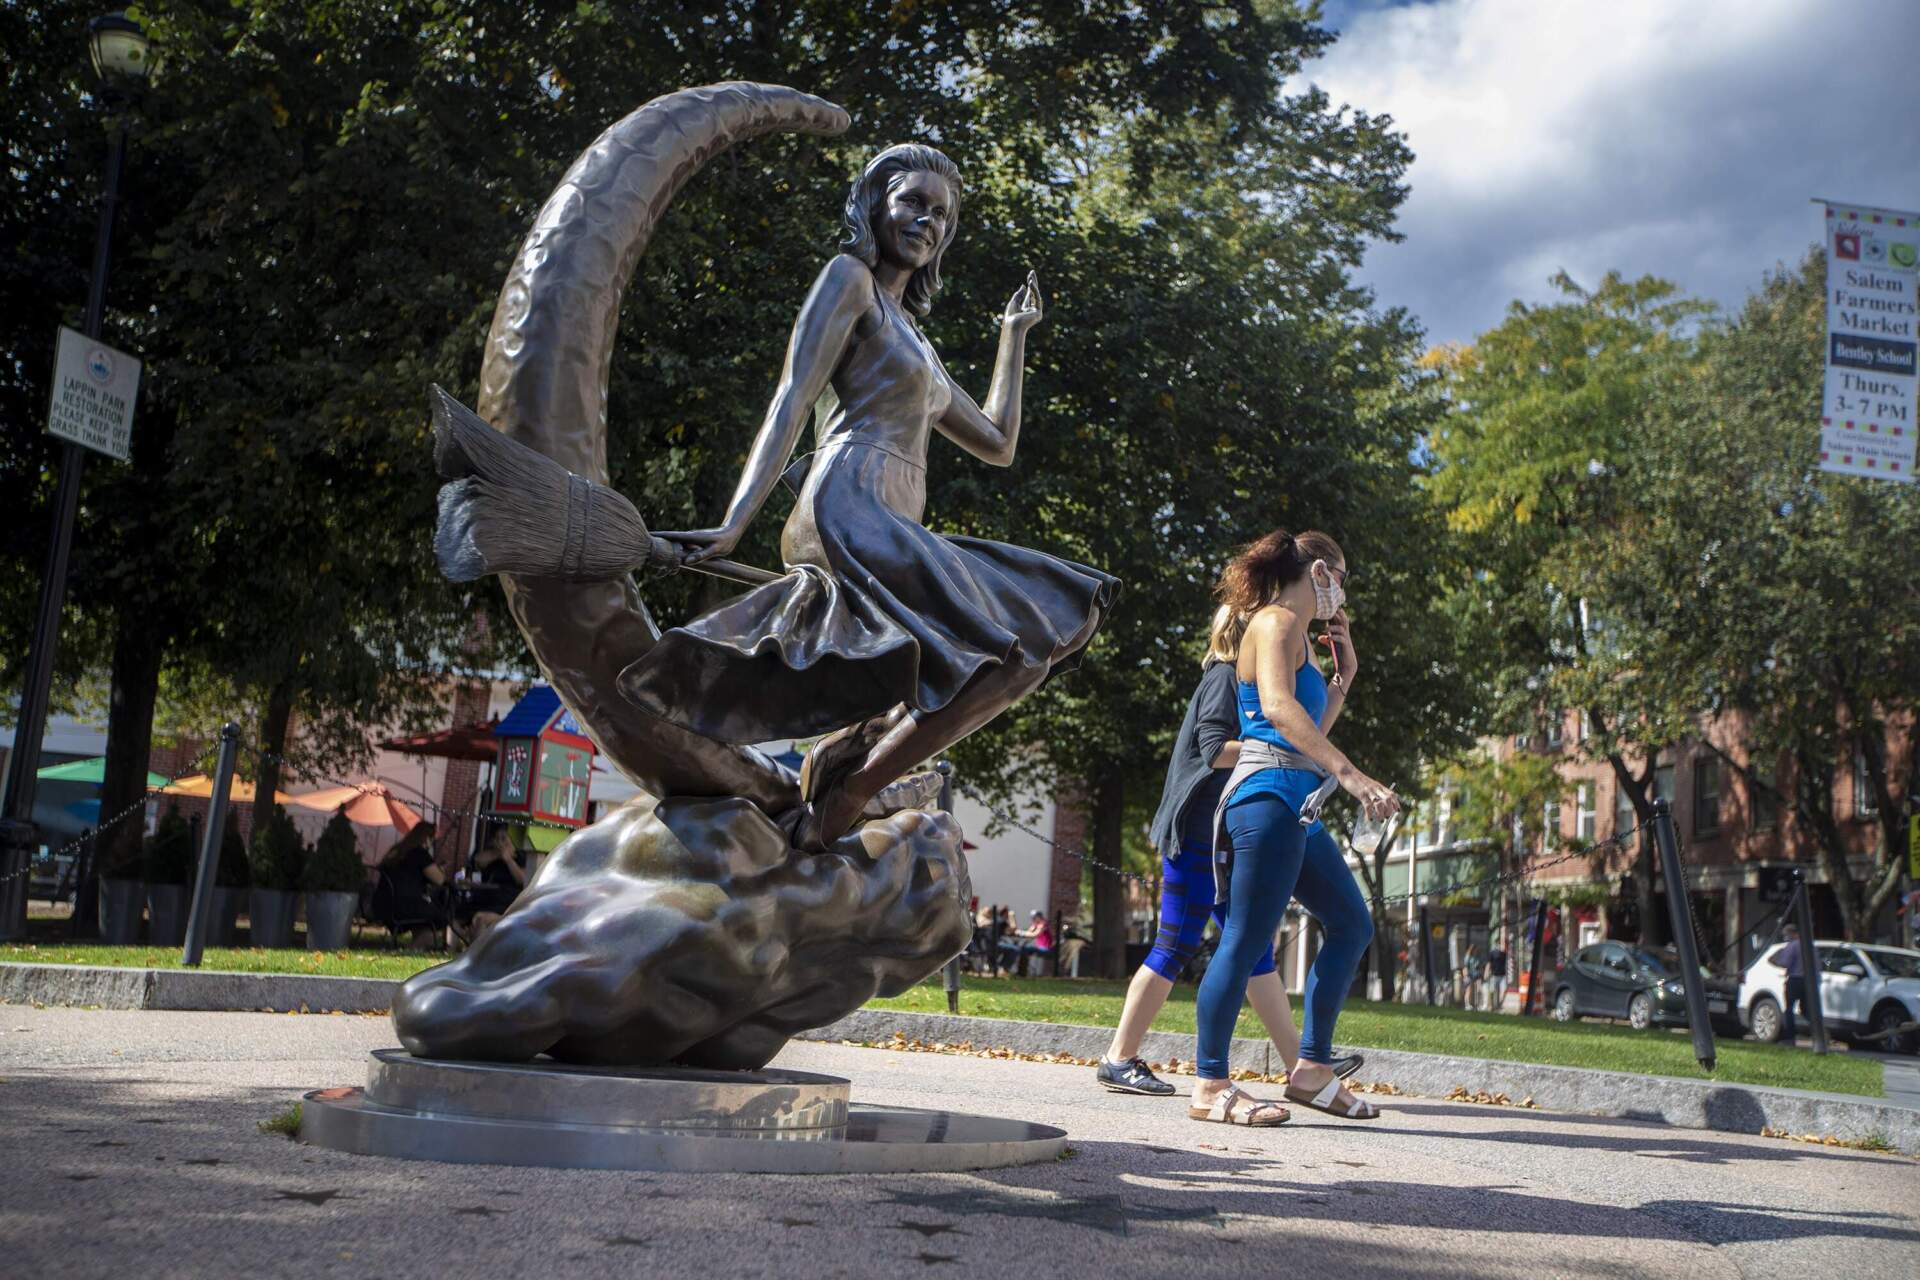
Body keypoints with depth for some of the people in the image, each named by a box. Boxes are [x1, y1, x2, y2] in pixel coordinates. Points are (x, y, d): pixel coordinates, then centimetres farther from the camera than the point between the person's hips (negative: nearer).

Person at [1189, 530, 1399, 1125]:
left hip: (1297, 807, 11)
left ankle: (1313, 1070, 18)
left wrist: (1344, 674, 24)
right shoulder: (1277, 622, -6)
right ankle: (1209, 1085, -4)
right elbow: (1279, 707, -25)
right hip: (1271, 795, -11)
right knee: (1247, 939, -9)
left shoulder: (1293, 632, 24)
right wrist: (1351, 775, -32)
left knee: (1352, 925, 14)